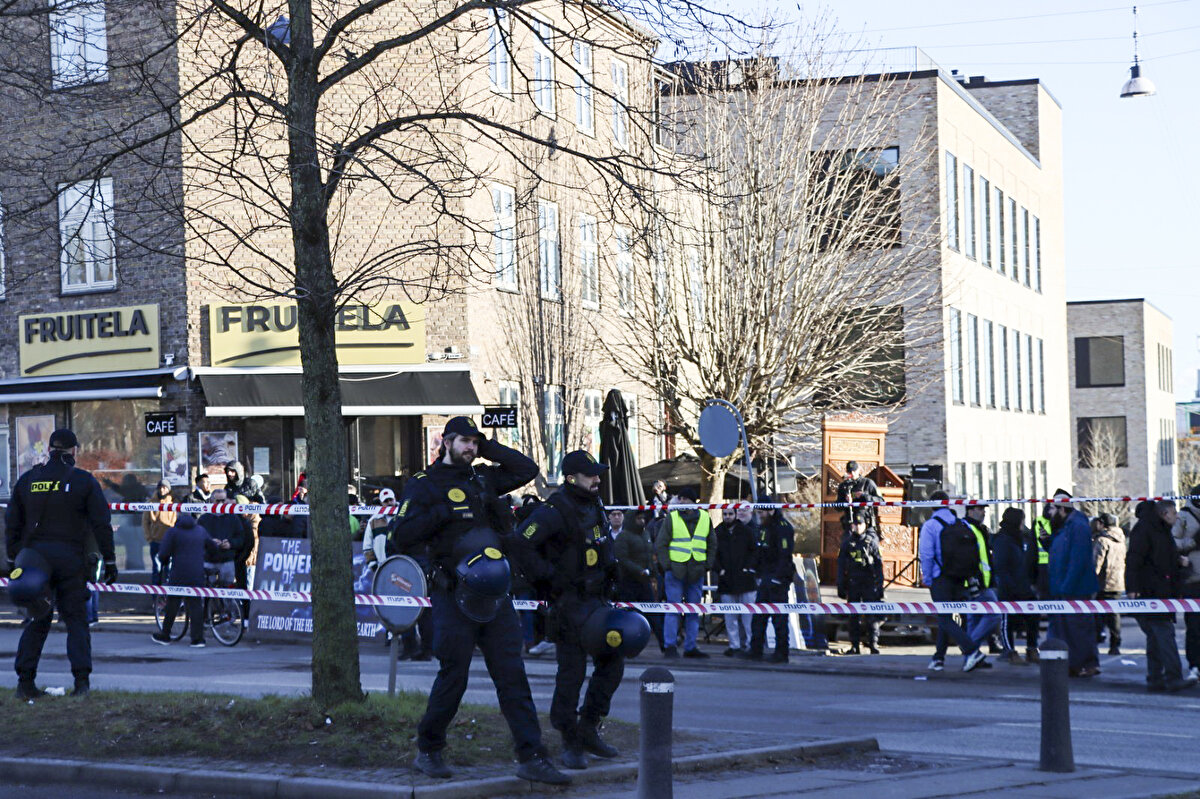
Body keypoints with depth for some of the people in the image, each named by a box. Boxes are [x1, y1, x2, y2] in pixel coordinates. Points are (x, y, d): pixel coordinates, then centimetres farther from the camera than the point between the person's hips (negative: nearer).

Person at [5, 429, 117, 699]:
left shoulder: (27, 480, 8)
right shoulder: (84, 481, -1)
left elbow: (12, 524, 11)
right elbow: (101, 524, -3)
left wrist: (14, 559, 17)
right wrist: (109, 561, 1)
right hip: (71, 560, -2)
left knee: (36, 621, 9)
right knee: (76, 619, 4)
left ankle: (25, 682, 3)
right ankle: (81, 679, -5)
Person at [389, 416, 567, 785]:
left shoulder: (483, 478, 15)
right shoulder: (424, 484, 0)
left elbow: (527, 469, 17)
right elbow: (402, 536, -9)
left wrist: (489, 448, 10)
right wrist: (444, 513, -16)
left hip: (494, 595, 5)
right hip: (453, 598, -5)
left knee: (513, 676, 0)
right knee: (453, 676, 0)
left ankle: (531, 758, -1)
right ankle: (428, 751, 19)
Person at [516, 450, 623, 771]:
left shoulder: (594, 505, 11)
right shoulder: (555, 510, -16)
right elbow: (522, 544, -25)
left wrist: (610, 565, 14)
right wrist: (548, 578, -20)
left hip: (597, 599, 8)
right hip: (569, 603, -8)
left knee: (612, 663, 9)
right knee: (572, 672, -5)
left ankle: (589, 729, 21)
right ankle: (571, 744, 4)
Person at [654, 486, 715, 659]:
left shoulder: (705, 518, 8)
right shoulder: (671, 518, -1)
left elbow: (712, 545, 16)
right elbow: (660, 544, 0)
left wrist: (708, 565, 6)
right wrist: (667, 565, -8)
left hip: (697, 573, 3)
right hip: (675, 571, -3)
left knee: (694, 611, 7)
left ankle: (690, 647, 13)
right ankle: (670, 646, -2)